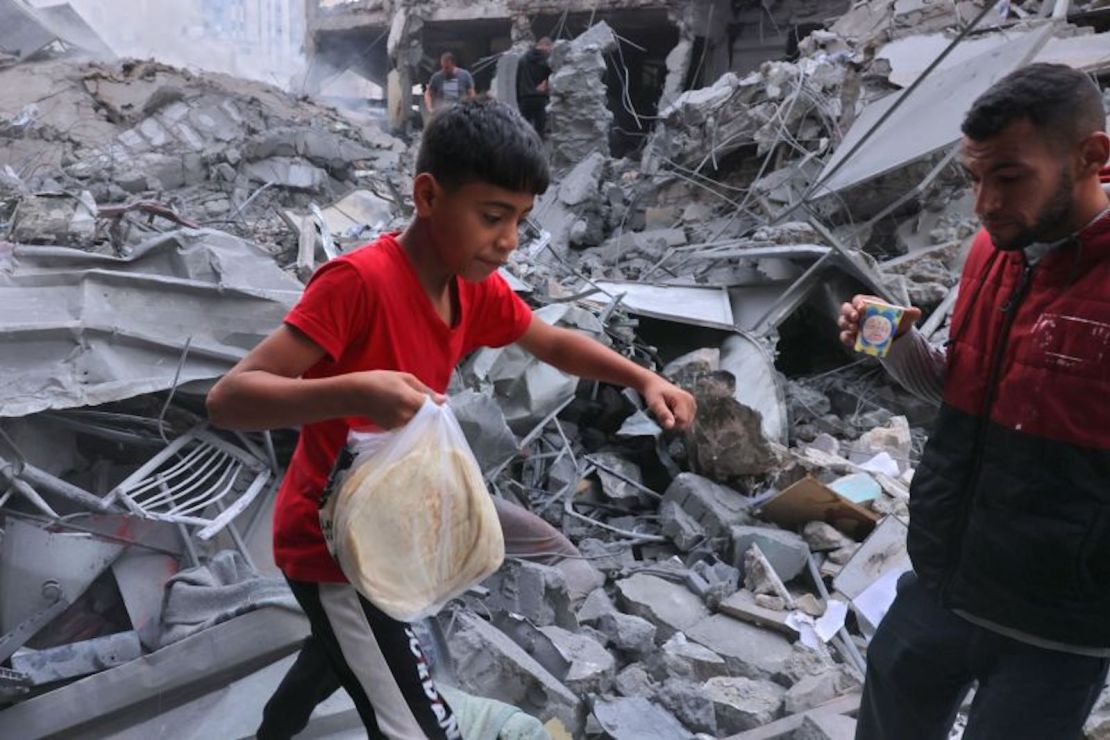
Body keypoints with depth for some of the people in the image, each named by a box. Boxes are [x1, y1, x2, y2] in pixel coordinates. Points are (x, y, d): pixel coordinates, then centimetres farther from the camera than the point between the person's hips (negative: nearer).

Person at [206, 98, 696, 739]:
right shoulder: (359, 280, -28)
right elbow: (228, 399, -30)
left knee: (345, 650, 32)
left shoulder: (479, 289, -6)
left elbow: (554, 344, 12)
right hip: (333, 543, -8)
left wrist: (644, 380, -3)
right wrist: (354, 393, -46)